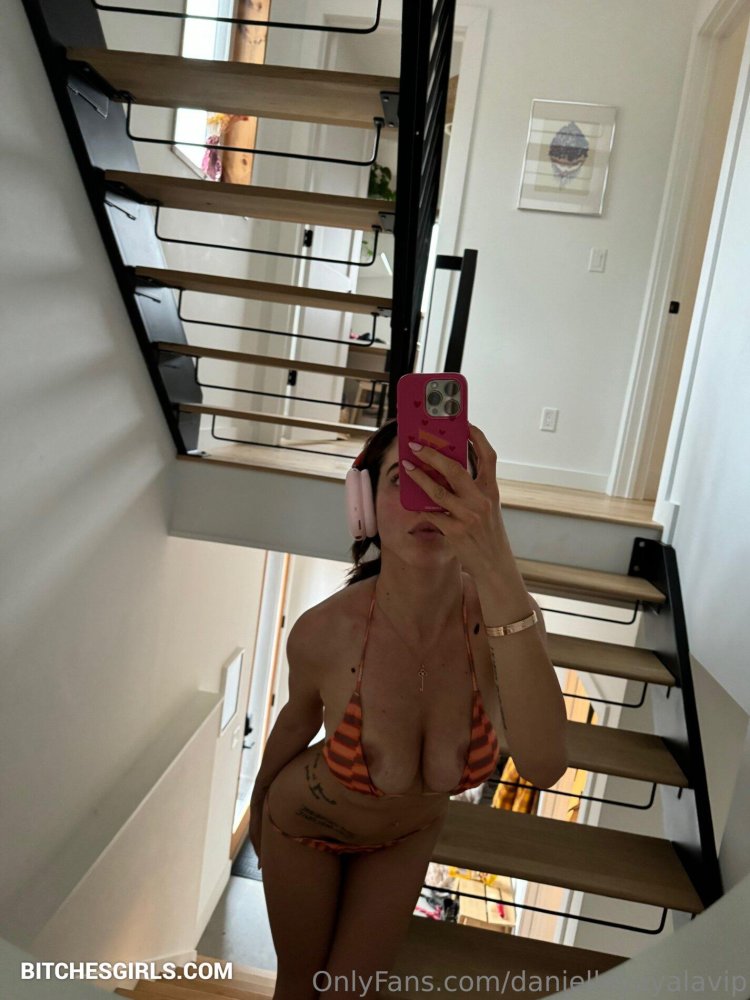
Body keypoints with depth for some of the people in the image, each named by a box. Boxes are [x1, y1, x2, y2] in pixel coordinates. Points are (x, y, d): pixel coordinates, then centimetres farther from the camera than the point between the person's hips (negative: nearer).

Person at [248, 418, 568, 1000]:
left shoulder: (506, 616, -31)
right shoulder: (324, 632, -34)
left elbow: (544, 767, -47)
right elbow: (299, 718, -12)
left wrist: (498, 570, -60)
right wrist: (258, 807, 9)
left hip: (408, 835, 2)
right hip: (305, 825, -1)